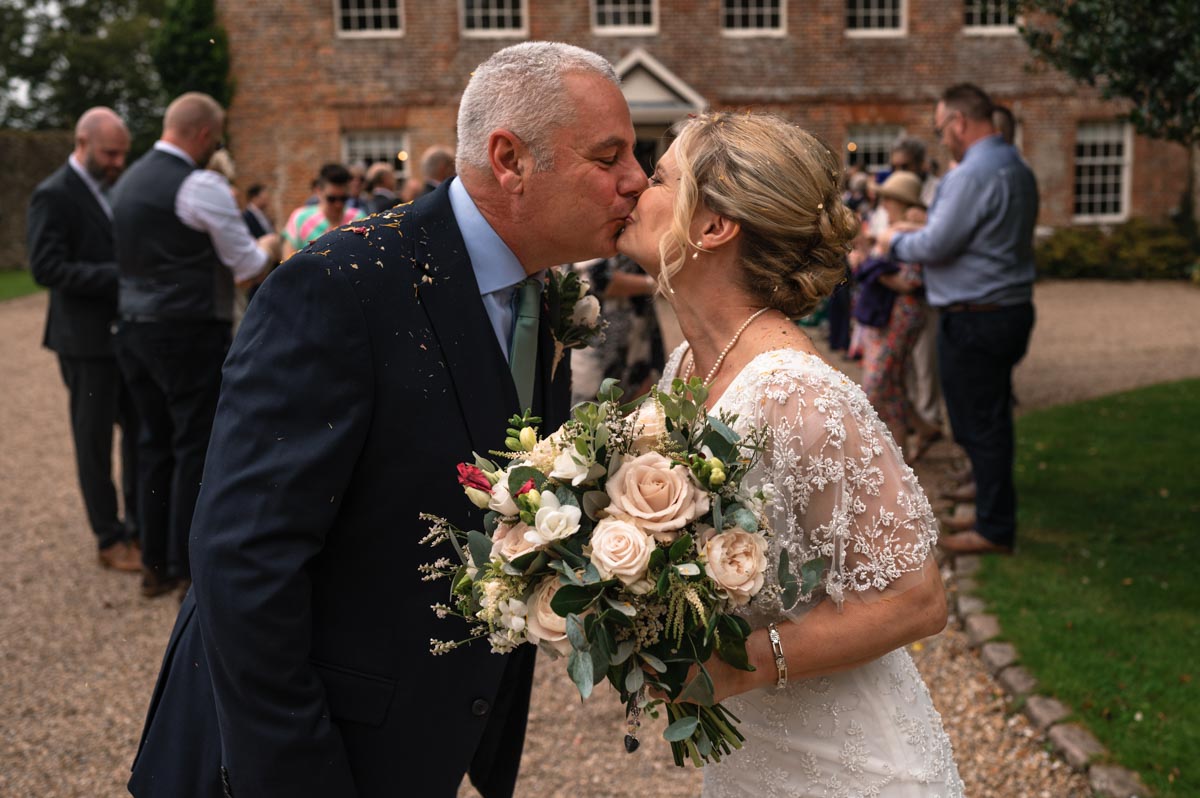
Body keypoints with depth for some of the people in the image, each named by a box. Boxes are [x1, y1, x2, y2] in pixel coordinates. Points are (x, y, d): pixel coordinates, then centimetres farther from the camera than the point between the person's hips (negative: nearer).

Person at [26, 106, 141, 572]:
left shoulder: (109, 188, 11)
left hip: (125, 334, 7)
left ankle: (140, 524, 26)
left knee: (140, 428, 13)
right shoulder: (53, 195, -12)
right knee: (95, 440, 3)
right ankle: (110, 539, 14)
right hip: (86, 339, -7)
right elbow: (46, 268, -20)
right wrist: (116, 275, -25)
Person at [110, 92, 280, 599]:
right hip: (190, 333, -8)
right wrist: (267, 247, 14)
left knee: (154, 443, 13)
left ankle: (155, 563, 19)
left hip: (134, 329, 8)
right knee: (196, 447, 0)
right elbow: (246, 265, -7)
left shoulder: (128, 181, 11)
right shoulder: (201, 186, -13)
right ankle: (192, 570, 6)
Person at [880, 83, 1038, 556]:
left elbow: (936, 247, -18)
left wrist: (897, 241, 1)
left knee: (979, 427, -1)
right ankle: (996, 511, 29)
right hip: (1011, 309, 10)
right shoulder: (1018, 170, 12)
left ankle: (994, 529, 7)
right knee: (993, 420, 18)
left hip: (974, 319, -10)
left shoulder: (970, 175, -19)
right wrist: (919, 232, 18)